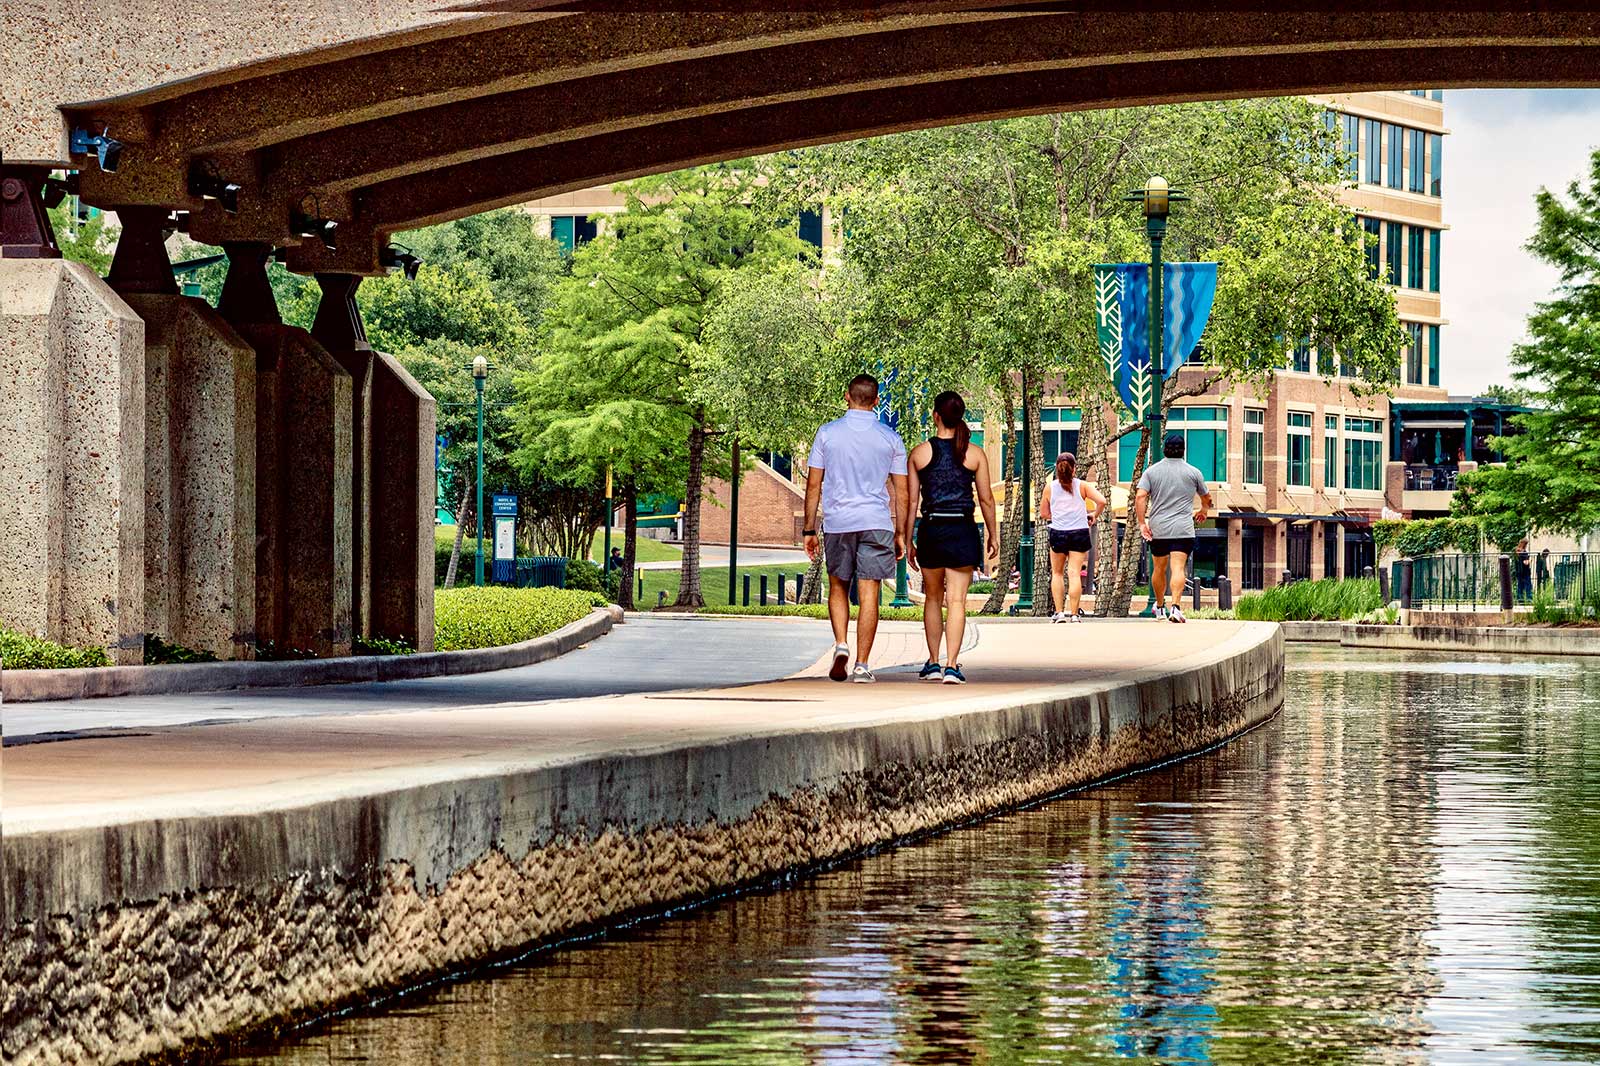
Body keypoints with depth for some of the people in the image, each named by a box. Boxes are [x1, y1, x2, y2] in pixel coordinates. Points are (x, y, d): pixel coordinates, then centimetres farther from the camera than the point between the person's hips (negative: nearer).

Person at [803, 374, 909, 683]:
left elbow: (813, 485, 2)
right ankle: (862, 665, -3)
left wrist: (809, 530, 7)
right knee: (868, 594, 0)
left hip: (838, 522, 0)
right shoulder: (890, 438, 3)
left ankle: (841, 645, -4)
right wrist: (900, 533, 13)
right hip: (876, 522, 0)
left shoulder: (828, 433, 2)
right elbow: (901, 491, 5)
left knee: (838, 588, 16)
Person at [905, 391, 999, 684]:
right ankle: (952, 665, -11)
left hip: (931, 530, 1)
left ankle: (933, 663, 18)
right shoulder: (975, 454, 0)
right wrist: (993, 536, 14)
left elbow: (910, 500, 1)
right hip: (963, 531, -1)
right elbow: (986, 499, 2)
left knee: (933, 598, 17)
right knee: (957, 601, -1)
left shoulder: (920, 452, 0)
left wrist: (907, 540, 8)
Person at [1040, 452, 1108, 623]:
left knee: (1057, 573, 15)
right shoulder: (1082, 486, -2)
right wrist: (1094, 516, 6)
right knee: (1075, 574, -1)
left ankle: (1059, 612, 8)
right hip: (1079, 533, -1)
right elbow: (1101, 501, -11)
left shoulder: (1050, 488, 1)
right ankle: (1073, 614, -5)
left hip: (1057, 533, 1)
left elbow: (1043, 514, 6)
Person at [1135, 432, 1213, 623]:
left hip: (1157, 529, 2)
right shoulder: (1193, 473, 3)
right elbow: (1206, 498, 16)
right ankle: (1175, 606, -26)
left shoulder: (1152, 471, 4)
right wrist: (1202, 511, 37)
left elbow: (1140, 497, -7)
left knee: (1159, 569, 15)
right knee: (1178, 568, -10)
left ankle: (1160, 607, 30)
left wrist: (1142, 522, -5)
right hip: (1183, 529, -2)